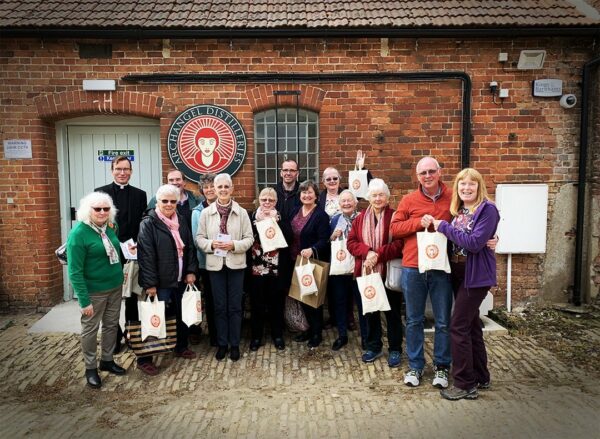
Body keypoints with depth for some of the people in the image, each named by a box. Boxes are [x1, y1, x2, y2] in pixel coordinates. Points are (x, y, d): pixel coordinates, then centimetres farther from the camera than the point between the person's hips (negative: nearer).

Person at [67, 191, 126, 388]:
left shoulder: (110, 227, 0)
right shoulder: (78, 233, -18)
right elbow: (75, 271, -17)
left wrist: (120, 275, 7)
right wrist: (84, 300, -18)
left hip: (115, 286, 6)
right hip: (94, 291, -6)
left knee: (111, 325, 17)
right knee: (90, 329, 10)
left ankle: (107, 360, 34)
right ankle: (90, 368, 26)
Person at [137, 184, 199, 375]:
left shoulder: (181, 221, 9)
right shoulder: (148, 223, -10)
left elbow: (190, 247, 12)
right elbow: (146, 255, -14)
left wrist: (191, 271, 3)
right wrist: (150, 284, -17)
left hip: (180, 280, 6)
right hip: (161, 282, -6)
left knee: (182, 315, 16)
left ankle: (181, 347, 36)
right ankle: (144, 359, 15)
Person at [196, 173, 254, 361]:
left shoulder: (242, 212, -2)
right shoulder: (206, 212, 0)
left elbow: (249, 238, -2)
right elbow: (199, 238, 2)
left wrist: (235, 245, -18)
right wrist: (211, 244, -16)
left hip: (236, 264, 0)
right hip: (215, 264, 1)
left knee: (235, 306, 7)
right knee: (219, 306, 9)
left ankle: (235, 344, 20)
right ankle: (222, 344, 23)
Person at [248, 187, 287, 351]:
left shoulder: (280, 217, 4)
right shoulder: (253, 216, 5)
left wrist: (273, 221, -17)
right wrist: (260, 220, -15)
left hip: (276, 266, 0)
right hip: (257, 266, 0)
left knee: (276, 302, 9)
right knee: (257, 302, 8)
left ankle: (277, 335, 25)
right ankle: (256, 336, 23)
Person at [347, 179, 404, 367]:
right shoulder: (360, 218, 8)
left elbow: (401, 243, -14)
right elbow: (351, 242, 3)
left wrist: (379, 255, -22)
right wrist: (367, 252, -15)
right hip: (366, 272, 4)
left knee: (392, 312, 8)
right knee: (370, 310, 14)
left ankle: (395, 349, 22)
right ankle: (373, 346, 30)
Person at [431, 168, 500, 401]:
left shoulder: (488, 209, -13)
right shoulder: (458, 210, 10)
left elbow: (475, 243, -22)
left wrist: (444, 227, -18)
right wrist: (438, 226, -3)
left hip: (476, 275, -8)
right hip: (458, 274, 8)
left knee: (458, 327, -7)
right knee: (471, 325, 16)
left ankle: (465, 384, 5)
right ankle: (480, 377, 30)